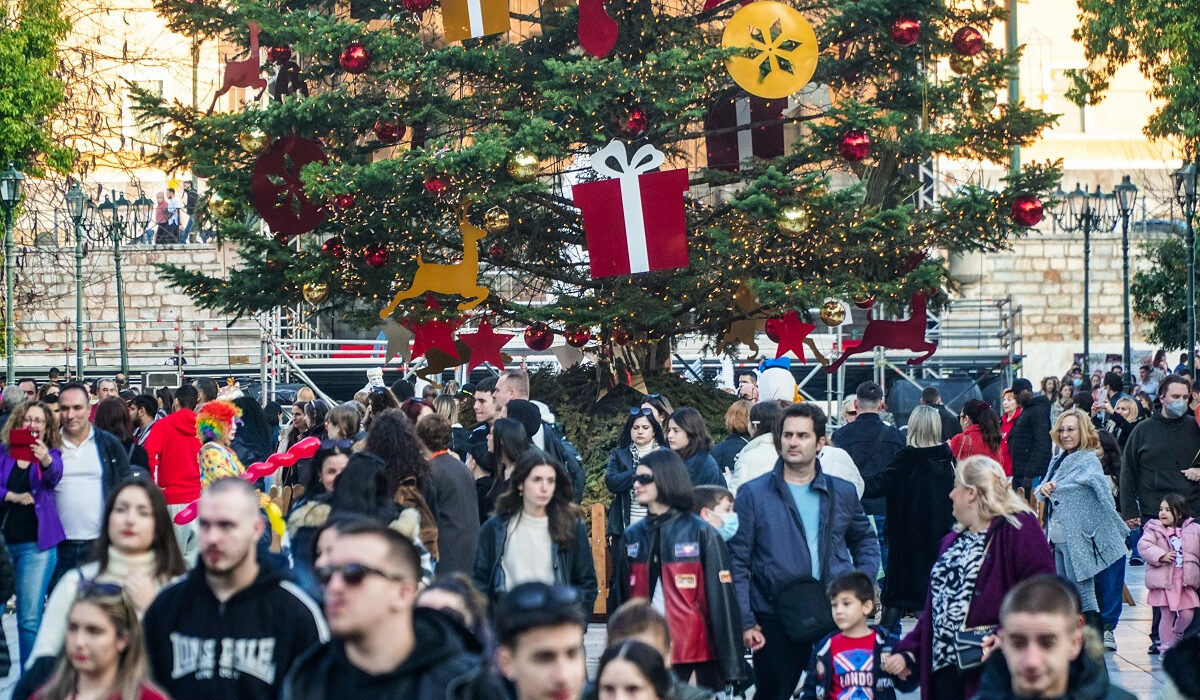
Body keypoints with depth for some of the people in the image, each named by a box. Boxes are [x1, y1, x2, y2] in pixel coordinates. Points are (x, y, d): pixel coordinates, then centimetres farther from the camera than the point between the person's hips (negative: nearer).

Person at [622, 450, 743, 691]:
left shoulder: (701, 533, -2)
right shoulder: (633, 536, 10)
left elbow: (722, 601, -5)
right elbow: (623, 598, 12)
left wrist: (731, 667, -9)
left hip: (698, 651, -3)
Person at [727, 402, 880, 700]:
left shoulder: (842, 493, 8)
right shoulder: (752, 494, 0)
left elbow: (865, 540, 23)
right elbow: (737, 561, -1)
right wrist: (746, 621, -7)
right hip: (775, 621, -2)